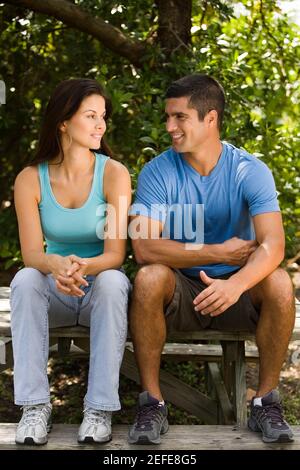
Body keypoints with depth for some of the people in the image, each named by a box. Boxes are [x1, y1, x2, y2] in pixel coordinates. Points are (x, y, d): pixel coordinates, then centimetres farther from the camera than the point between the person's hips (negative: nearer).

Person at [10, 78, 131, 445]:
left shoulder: (113, 174, -11)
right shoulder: (31, 179, -6)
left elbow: (115, 254, -17)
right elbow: (31, 253, -13)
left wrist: (84, 267, -40)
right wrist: (56, 265, -37)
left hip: (101, 290, -1)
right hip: (55, 294, 2)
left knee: (113, 281, -34)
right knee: (24, 280, -30)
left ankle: (100, 408, -28)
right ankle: (34, 406, -26)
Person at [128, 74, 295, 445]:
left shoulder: (251, 172, -10)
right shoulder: (157, 172, -9)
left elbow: (273, 245, -24)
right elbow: (144, 249, -21)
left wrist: (235, 283, -45)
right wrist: (220, 253, -22)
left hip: (236, 290, 0)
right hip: (181, 290, 0)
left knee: (279, 284, -30)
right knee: (149, 279, -32)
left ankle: (266, 402, -13)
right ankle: (152, 403, -19)